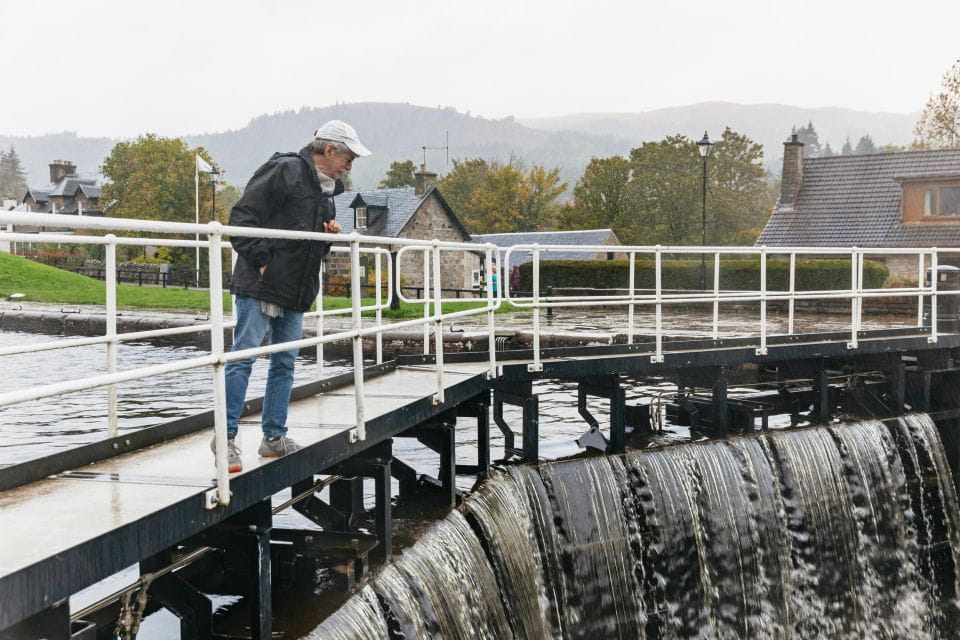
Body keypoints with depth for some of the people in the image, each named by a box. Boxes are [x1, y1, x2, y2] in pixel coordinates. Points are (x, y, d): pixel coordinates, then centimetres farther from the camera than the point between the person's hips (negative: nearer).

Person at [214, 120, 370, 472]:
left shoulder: (327, 190, 19)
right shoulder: (284, 171, -9)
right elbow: (242, 217, -14)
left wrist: (330, 236, 7)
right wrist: (260, 259, -18)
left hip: (296, 293, 9)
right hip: (260, 285, -9)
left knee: (284, 363, 10)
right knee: (243, 358, -8)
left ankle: (274, 437, 17)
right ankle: (226, 436, -3)